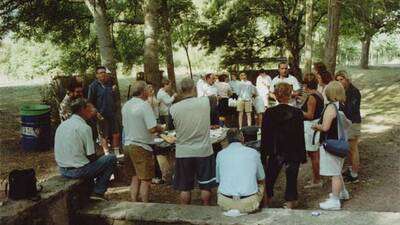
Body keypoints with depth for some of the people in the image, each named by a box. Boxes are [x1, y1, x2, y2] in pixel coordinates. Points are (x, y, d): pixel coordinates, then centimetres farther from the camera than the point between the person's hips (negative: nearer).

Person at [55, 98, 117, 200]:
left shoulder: (62, 125, 7)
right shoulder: (84, 127, -17)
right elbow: (91, 156, -14)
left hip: (62, 170, 9)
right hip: (78, 171, -8)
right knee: (111, 158, 2)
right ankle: (98, 192, 3)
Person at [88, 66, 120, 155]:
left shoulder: (109, 84, 9)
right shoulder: (93, 86, -7)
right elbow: (90, 102, -9)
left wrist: (114, 91, 5)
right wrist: (96, 113, -16)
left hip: (112, 114, 5)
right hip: (102, 115, -5)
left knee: (116, 134, 8)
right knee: (104, 136, 6)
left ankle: (117, 153, 22)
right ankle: (107, 155, 18)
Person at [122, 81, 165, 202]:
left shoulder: (126, 105, 7)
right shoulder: (144, 105, -17)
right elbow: (152, 128, -24)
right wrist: (160, 128, -3)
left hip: (128, 144, 8)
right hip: (141, 147, -8)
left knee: (136, 177, 20)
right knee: (146, 180, 4)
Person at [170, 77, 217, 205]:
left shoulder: (174, 108, -12)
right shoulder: (206, 102, -13)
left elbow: (172, 127, 3)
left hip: (183, 153, 0)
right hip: (204, 151, 0)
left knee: (184, 187, 13)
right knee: (205, 185, 15)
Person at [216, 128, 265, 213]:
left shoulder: (220, 154, 4)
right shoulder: (253, 153, 2)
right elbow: (261, 179, 15)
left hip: (226, 203, 1)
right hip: (249, 203, 0)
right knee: (260, 185, 30)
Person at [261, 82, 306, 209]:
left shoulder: (269, 113, -9)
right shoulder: (297, 113, -11)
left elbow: (264, 135, -4)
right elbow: (301, 136, -7)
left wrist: (263, 154, 5)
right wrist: (303, 156, 2)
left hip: (275, 152, 1)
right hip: (293, 153, -1)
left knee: (270, 178, 17)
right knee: (291, 179, 11)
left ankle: (266, 202, 25)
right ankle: (290, 203, 14)